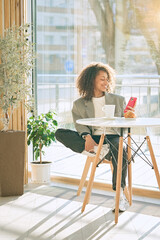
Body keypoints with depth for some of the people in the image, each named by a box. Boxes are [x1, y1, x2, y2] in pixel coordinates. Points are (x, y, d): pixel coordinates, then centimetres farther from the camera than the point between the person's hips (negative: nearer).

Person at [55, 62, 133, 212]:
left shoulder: (118, 100, 18)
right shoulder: (79, 104, 13)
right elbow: (79, 124, -1)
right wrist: (87, 137, -23)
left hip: (113, 137, -1)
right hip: (92, 140, 1)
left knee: (121, 154, -38)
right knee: (60, 133, -21)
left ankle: (120, 196, -22)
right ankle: (98, 151, -34)